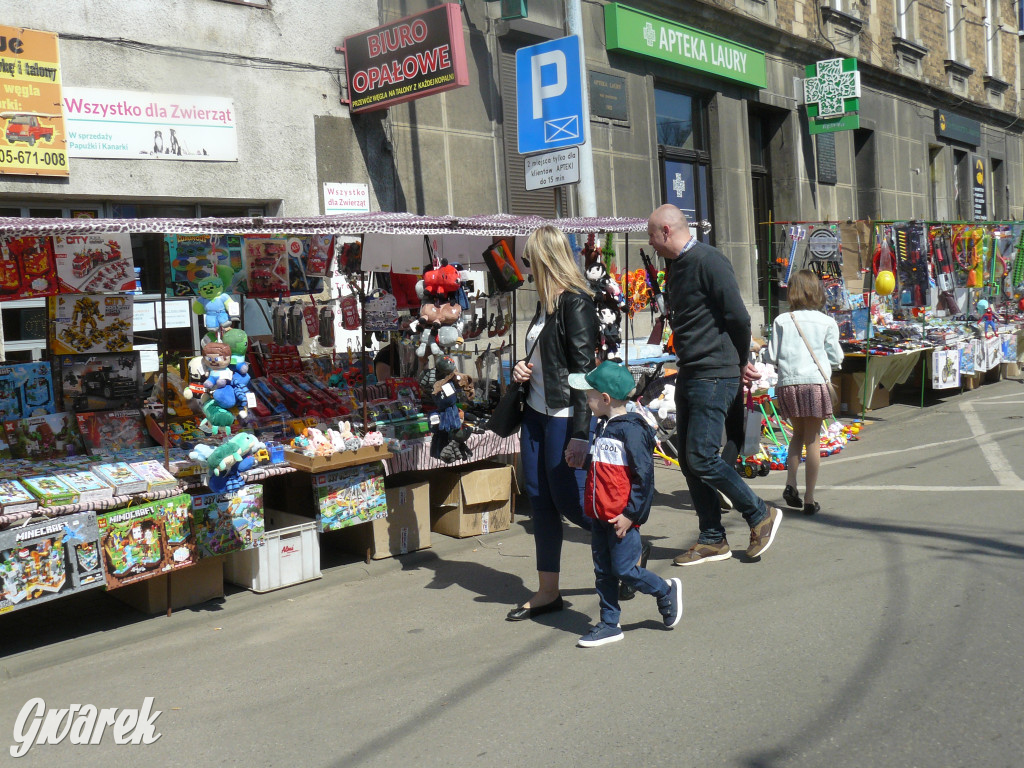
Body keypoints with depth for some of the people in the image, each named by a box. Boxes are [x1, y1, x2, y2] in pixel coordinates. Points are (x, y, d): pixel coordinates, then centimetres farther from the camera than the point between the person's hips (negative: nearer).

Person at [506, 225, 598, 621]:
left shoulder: (575, 303, -15)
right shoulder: (546, 303, 13)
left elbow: (584, 369, -19)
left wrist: (580, 434, -22)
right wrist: (522, 369, 4)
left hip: (565, 418, -9)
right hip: (536, 413, 9)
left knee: (569, 501, -2)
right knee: (539, 500, 10)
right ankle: (547, 591, 20)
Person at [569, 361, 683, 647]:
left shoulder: (631, 429, -16)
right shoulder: (603, 427, 11)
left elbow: (644, 476, -18)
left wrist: (631, 513, -18)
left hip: (621, 518, -9)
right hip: (599, 515, 9)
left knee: (624, 569, -1)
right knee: (603, 572, 11)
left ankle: (666, 592, 23)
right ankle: (609, 625, 20)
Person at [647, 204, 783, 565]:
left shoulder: (709, 261, -14)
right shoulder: (675, 266, 15)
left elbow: (739, 318, -15)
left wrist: (741, 363, 0)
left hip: (714, 376, -9)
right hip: (689, 375, 9)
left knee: (702, 457, -11)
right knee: (689, 460, 8)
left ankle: (761, 515, 8)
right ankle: (712, 540, 17)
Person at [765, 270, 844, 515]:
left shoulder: (781, 321, 3)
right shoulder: (827, 322, 1)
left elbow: (771, 357, 2)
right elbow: (836, 358, 3)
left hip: (787, 384, 2)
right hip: (815, 383, -2)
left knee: (798, 433, 22)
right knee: (812, 440, 7)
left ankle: (790, 483, 4)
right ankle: (809, 499, 9)